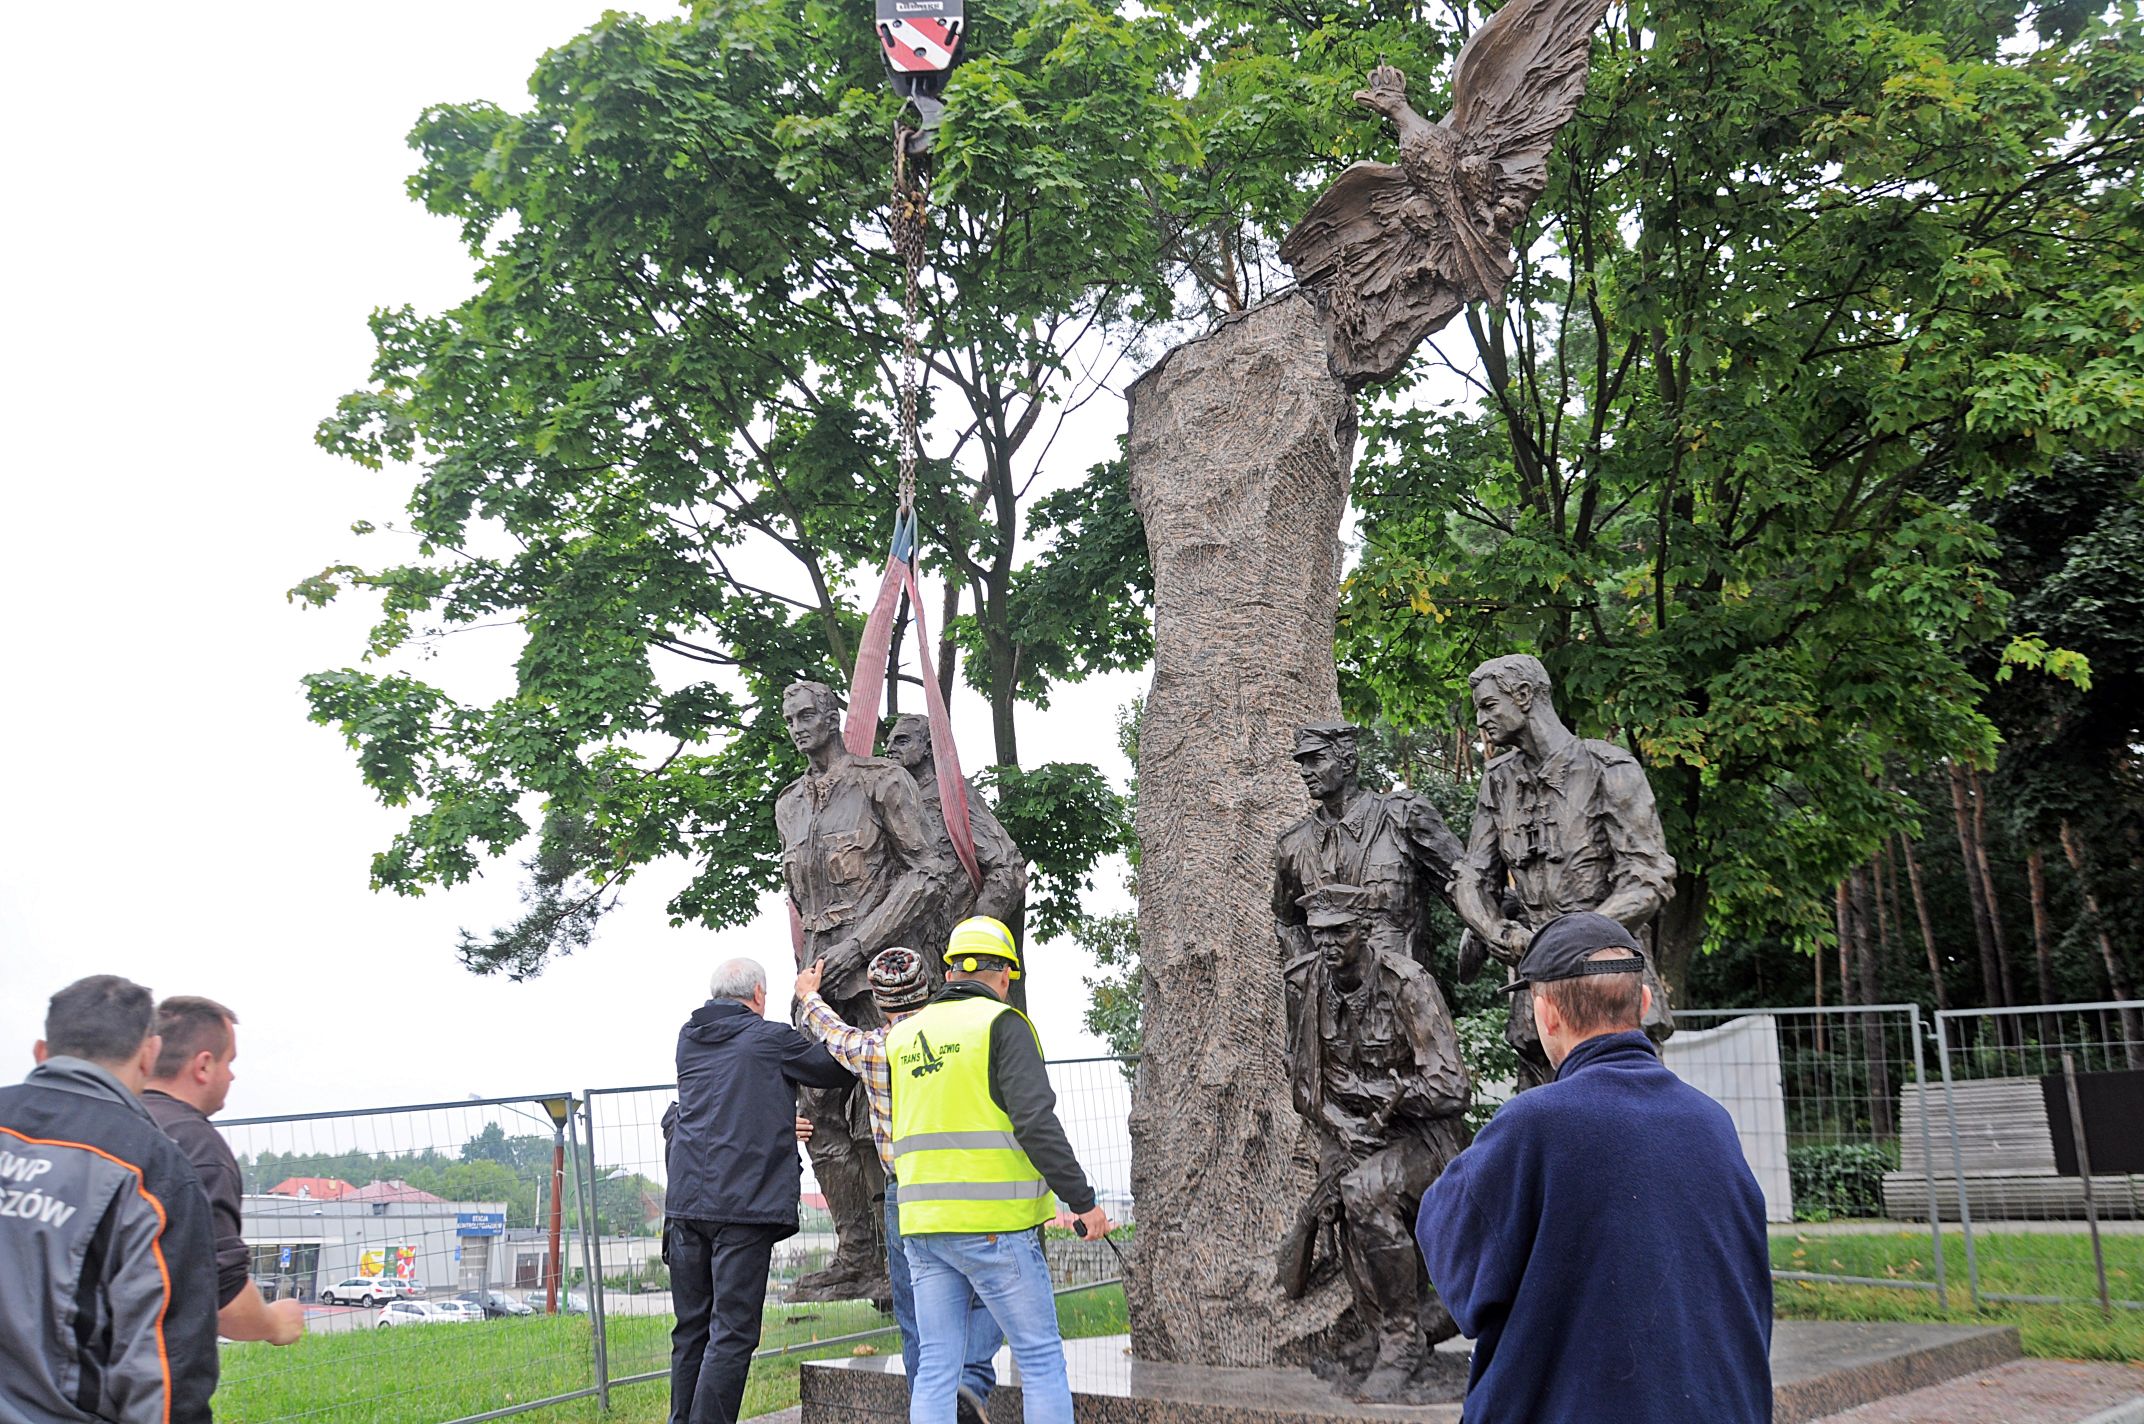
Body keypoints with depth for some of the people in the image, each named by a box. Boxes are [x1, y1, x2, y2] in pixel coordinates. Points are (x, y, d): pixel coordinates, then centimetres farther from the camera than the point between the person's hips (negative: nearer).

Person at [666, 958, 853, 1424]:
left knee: (691, 1330, 14)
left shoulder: (689, 1039, 14)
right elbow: (837, 1069, 8)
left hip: (685, 1202, 6)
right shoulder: (770, 1038, -2)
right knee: (731, 1335, -4)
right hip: (746, 1203, -6)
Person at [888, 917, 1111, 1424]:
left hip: (921, 1226, 6)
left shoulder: (902, 1035, 13)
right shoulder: (1002, 1024, -6)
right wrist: (1082, 1200, -12)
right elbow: (1036, 1123, -15)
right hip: (993, 1223, -6)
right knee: (1041, 1360, 4)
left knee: (935, 1367, 9)